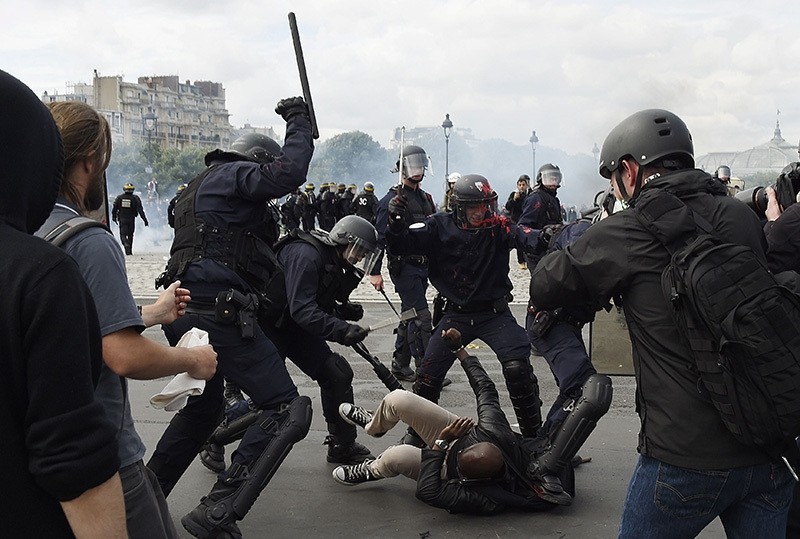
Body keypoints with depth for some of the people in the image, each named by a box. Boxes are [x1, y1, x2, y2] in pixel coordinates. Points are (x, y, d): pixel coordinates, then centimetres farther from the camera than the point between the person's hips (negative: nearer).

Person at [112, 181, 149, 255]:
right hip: (131, 219, 0)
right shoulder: (135, 198, -5)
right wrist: (145, 220, -7)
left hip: (122, 219, 0)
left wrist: (114, 217, 20)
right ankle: (130, 250, 18)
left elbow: (114, 209, 5)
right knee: (130, 235, 15)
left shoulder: (119, 198, -1)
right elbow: (140, 210, -9)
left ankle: (126, 244, -26)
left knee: (123, 234, 2)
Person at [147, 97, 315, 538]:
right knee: (287, 411, -10)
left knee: (203, 407, 28)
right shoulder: (235, 174, -2)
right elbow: (289, 174, -18)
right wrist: (298, 121, -5)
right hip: (217, 313, -10)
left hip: (184, 311, 10)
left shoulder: (201, 185, 28)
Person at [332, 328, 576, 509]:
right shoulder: (496, 433, -36)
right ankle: (373, 425, 30)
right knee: (397, 399, -12)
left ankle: (373, 470, 13)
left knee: (395, 457, -31)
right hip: (460, 432, 4)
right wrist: (459, 349, -13)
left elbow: (427, 492, -36)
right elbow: (485, 388, -20)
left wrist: (440, 444, -36)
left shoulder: (488, 501, -42)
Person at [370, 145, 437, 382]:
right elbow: (379, 236, -13)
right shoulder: (392, 200, -9)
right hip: (403, 267, -8)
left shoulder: (426, 199, 16)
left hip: (422, 266, 8)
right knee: (421, 316, -12)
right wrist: (375, 272, -17)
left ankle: (400, 365, 23)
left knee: (410, 316, 13)